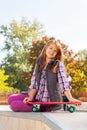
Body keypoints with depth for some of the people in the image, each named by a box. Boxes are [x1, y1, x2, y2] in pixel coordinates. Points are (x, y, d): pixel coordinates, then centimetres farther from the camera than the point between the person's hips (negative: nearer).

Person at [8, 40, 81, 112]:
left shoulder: (58, 65, -8)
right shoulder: (39, 64, 9)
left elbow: (64, 83, -19)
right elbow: (34, 83, 5)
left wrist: (70, 99, -30)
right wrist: (31, 97, -9)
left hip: (49, 101, -7)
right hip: (38, 97, 7)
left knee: (14, 105, -16)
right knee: (11, 99, 0)